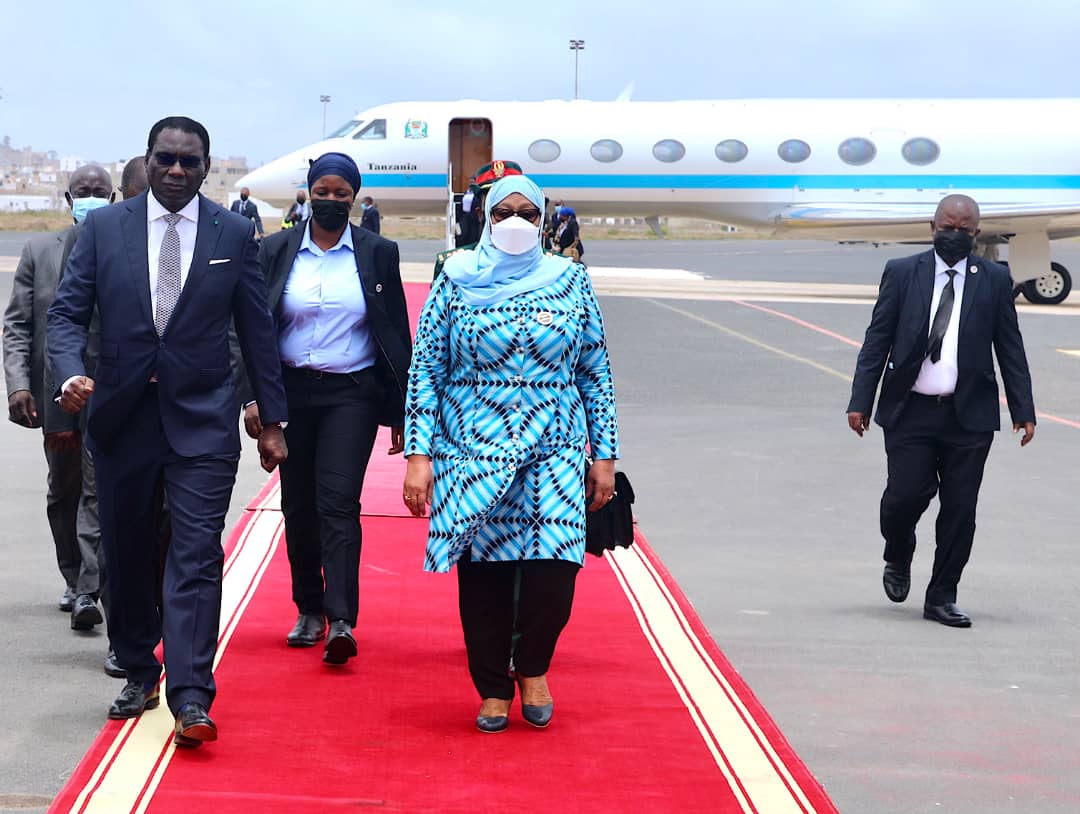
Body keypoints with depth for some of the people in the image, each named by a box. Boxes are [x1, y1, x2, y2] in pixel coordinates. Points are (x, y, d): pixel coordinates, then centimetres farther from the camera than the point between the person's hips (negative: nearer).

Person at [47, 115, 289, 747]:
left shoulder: (235, 234, 2)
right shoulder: (104, 227, 4)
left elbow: (257, 330, 7)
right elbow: (68, 312, 3)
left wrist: (272, 418, 6)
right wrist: (72, 373, -17)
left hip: (202, 419, -2)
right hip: (122, 416, 2)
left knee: (197, 554, -10)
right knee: (127, 553, 12)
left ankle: (190, 699, -13)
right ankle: (139, 674, 29)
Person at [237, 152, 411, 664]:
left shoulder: (378, 253, 3)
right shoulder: (277, 251, 5)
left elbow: (396, 336, 5)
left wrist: (400, 410, 2)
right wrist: (252, 397, -5)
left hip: (351, 394, -2)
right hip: (292, 391, 2)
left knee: (338, 502, -13)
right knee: (298, 505, 8)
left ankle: (341, 622, -17)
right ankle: (310, 611, 22)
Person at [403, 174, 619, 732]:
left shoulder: (570, 281, 7)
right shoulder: (458, 281, 4)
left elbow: (596, 372, 10)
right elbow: (425, 368, 3)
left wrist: (605, 454, 6)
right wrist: (418, 454, -5)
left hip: (554, 452, 0)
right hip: (473, 452, 0)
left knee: (553, 569, -14)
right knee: (482, 572, 2)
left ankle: (532, 666, 14)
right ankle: (494, 689, 20)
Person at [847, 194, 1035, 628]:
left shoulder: (995, 280, 7)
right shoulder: (901, 273, 4)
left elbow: (1010, 348, 8)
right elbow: (877, 340, 3)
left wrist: (1023, 410, 2)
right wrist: (860, 401, -3)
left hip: (969, 415, 1)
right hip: (910, 411, -1)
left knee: (960, 509, 1)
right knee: (906, 494, -9)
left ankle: (942, 598, 14)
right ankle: (898, 560, 24)